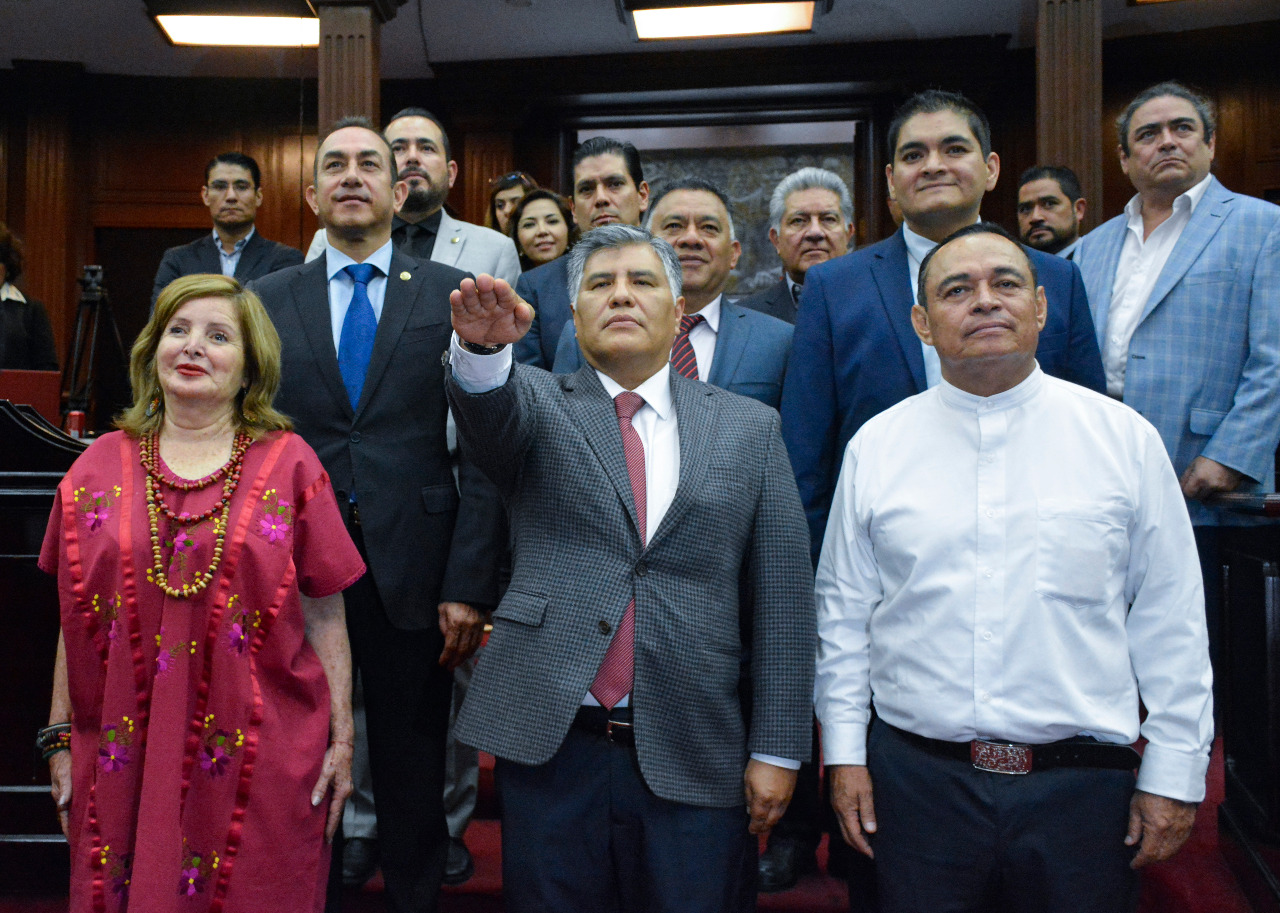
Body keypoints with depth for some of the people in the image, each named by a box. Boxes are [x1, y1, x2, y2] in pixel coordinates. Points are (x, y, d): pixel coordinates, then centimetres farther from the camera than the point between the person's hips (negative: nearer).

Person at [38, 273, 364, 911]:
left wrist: (342, 739, -2)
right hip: (124, 757, 2)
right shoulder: (102, 465, 6)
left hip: (260, 758, -2)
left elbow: (325, 616, -1)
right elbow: (76, 618, 10)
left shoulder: (288, 464, 0)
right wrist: (61, 738, 8)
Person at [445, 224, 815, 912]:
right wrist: (482, 344, -41)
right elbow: (488, 409, -19)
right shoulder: (537, 408, 6)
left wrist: (777, 749, -1)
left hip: (693, 756, 1)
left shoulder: (748, 428, 5)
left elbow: (782, 597, 3)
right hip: (549, 743, 0)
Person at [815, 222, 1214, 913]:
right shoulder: (875, 446, 2)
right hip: (916, 774, 1)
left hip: (1082, 783, 0)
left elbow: (1170, 618, 2)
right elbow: (844, 612, 5)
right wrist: (844, 754, 4)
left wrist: (1174, 773, 1)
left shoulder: (1124, 438, 0)